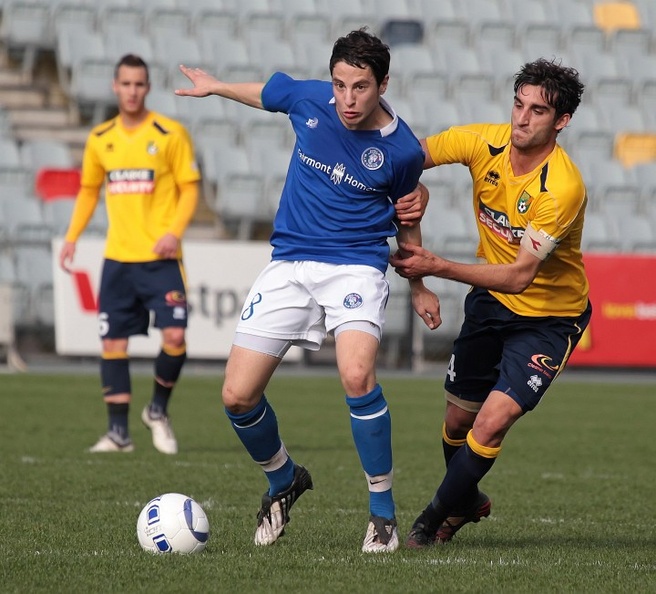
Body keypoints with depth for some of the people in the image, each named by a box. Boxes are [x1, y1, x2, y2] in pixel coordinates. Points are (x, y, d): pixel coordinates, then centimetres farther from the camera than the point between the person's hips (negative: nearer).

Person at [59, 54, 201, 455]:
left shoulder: (170, 134, -4)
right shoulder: (100, 139, 8)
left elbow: (190, 189, -3)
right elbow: (89, 191, 20)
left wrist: (174, 231, -18)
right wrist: (72, 237, 9)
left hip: (160, 258, -4)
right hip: (117, 259, 4)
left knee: (174, 335, -14)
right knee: (113, 343, 1)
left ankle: (158, 411, 10)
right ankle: (118, 432, 8)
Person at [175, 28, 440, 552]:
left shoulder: (402, 150, -10)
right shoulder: (307, 99, -6)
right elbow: (266, 92, 19)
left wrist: (418, 286, 19)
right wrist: (214, 86, 34)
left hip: (356, 267, -4)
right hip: (289, 265, 4)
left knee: (357, 376, -30)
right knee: (238, 396, -3)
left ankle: (383, 513, -14)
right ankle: (284, 481, 29)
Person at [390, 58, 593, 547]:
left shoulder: (564, 189, -31)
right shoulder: (485, 143, -14)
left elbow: (520, 275, -31)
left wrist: (438, 267, -36)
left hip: (549, 316, -5)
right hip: (491, 303, 6)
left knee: (493, 421, -19)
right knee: (458, 418, 13)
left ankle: (435, 520, 3)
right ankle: (467, 502, 44)